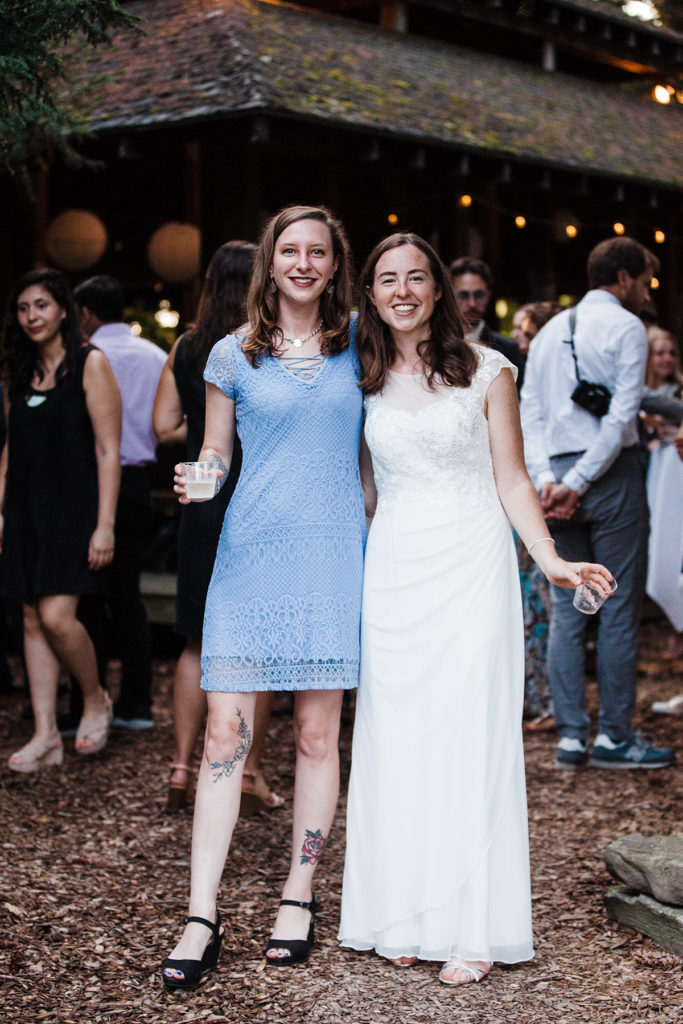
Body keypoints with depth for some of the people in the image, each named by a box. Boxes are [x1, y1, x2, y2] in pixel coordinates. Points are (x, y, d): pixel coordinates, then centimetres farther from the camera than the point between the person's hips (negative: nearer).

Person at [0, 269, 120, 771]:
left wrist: (105, 524, -16)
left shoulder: (90, 363, -6)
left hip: (74, 506, -6)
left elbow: (108, 451, -10)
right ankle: (46, 734, 10)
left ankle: (96, 700, 11)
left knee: (56, 615, -15)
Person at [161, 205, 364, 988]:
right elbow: (215, 449, 11)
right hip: (250, 550, -1)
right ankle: (202, 917, -2)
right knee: (225, 731, -6)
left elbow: (370, 447, 15)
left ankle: (298, 900, 18)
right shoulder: (232, 355, 5)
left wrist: (376, 540, 8)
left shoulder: (356, 345, 8)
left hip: (332, 552, 1)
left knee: (317, 732, 5)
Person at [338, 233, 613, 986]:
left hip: (472, 565, -3)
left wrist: (549, 558, -10)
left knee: (470, 733, -3)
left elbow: (511, 479, 1)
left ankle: (474, 929, 3)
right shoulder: (364, 380, 8)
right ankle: (403, 917, 14)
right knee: (395, 739, 4)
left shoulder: (485, 371, 0)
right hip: (392, 571, 3)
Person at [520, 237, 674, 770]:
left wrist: (547, 478, -3)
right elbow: (622, 416, -14)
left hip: (558, 475, 6)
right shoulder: (626, 326, -4)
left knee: (566, 610, 7)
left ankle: (571, 736, 7)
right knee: (620, 607, 0)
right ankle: (615, 736, 3)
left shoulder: (550, 331, 17)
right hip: (612, 472, -6)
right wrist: (579, 482, -13)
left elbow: (530, 412, 7)